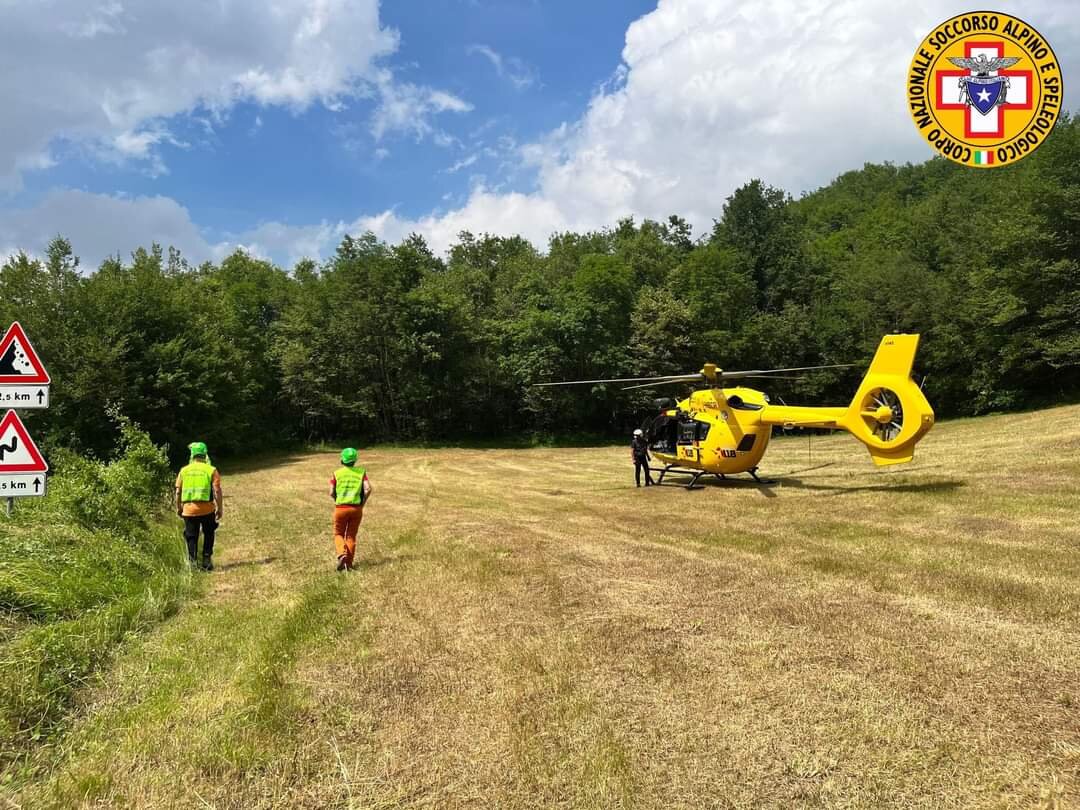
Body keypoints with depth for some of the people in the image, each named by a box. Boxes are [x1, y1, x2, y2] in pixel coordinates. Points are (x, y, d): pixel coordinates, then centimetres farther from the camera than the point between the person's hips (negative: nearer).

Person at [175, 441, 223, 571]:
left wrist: (178, 507, 17)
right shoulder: (211, 470, -2)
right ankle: (206, 560, 13)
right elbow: (217, 491, -7)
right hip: (207, 510, -1)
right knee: (208, 535, 16)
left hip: (189, 510, 2)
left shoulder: (184, 470, 5)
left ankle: (192, 562, 9)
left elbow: (178, 492, 6)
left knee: (191, 537, 12)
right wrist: (219, 508, -1)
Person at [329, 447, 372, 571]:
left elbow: (331, 493, -2)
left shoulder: (336, 474, 2)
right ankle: (348, 564, 11)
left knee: (338, 534, 16)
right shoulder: (361, 472, 3)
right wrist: (363, 503, 4)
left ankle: (342, 554, -11)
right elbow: (368, 489, -8)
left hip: (340, 508, -1)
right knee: (351, 536, 13)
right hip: (356, 509, 1)